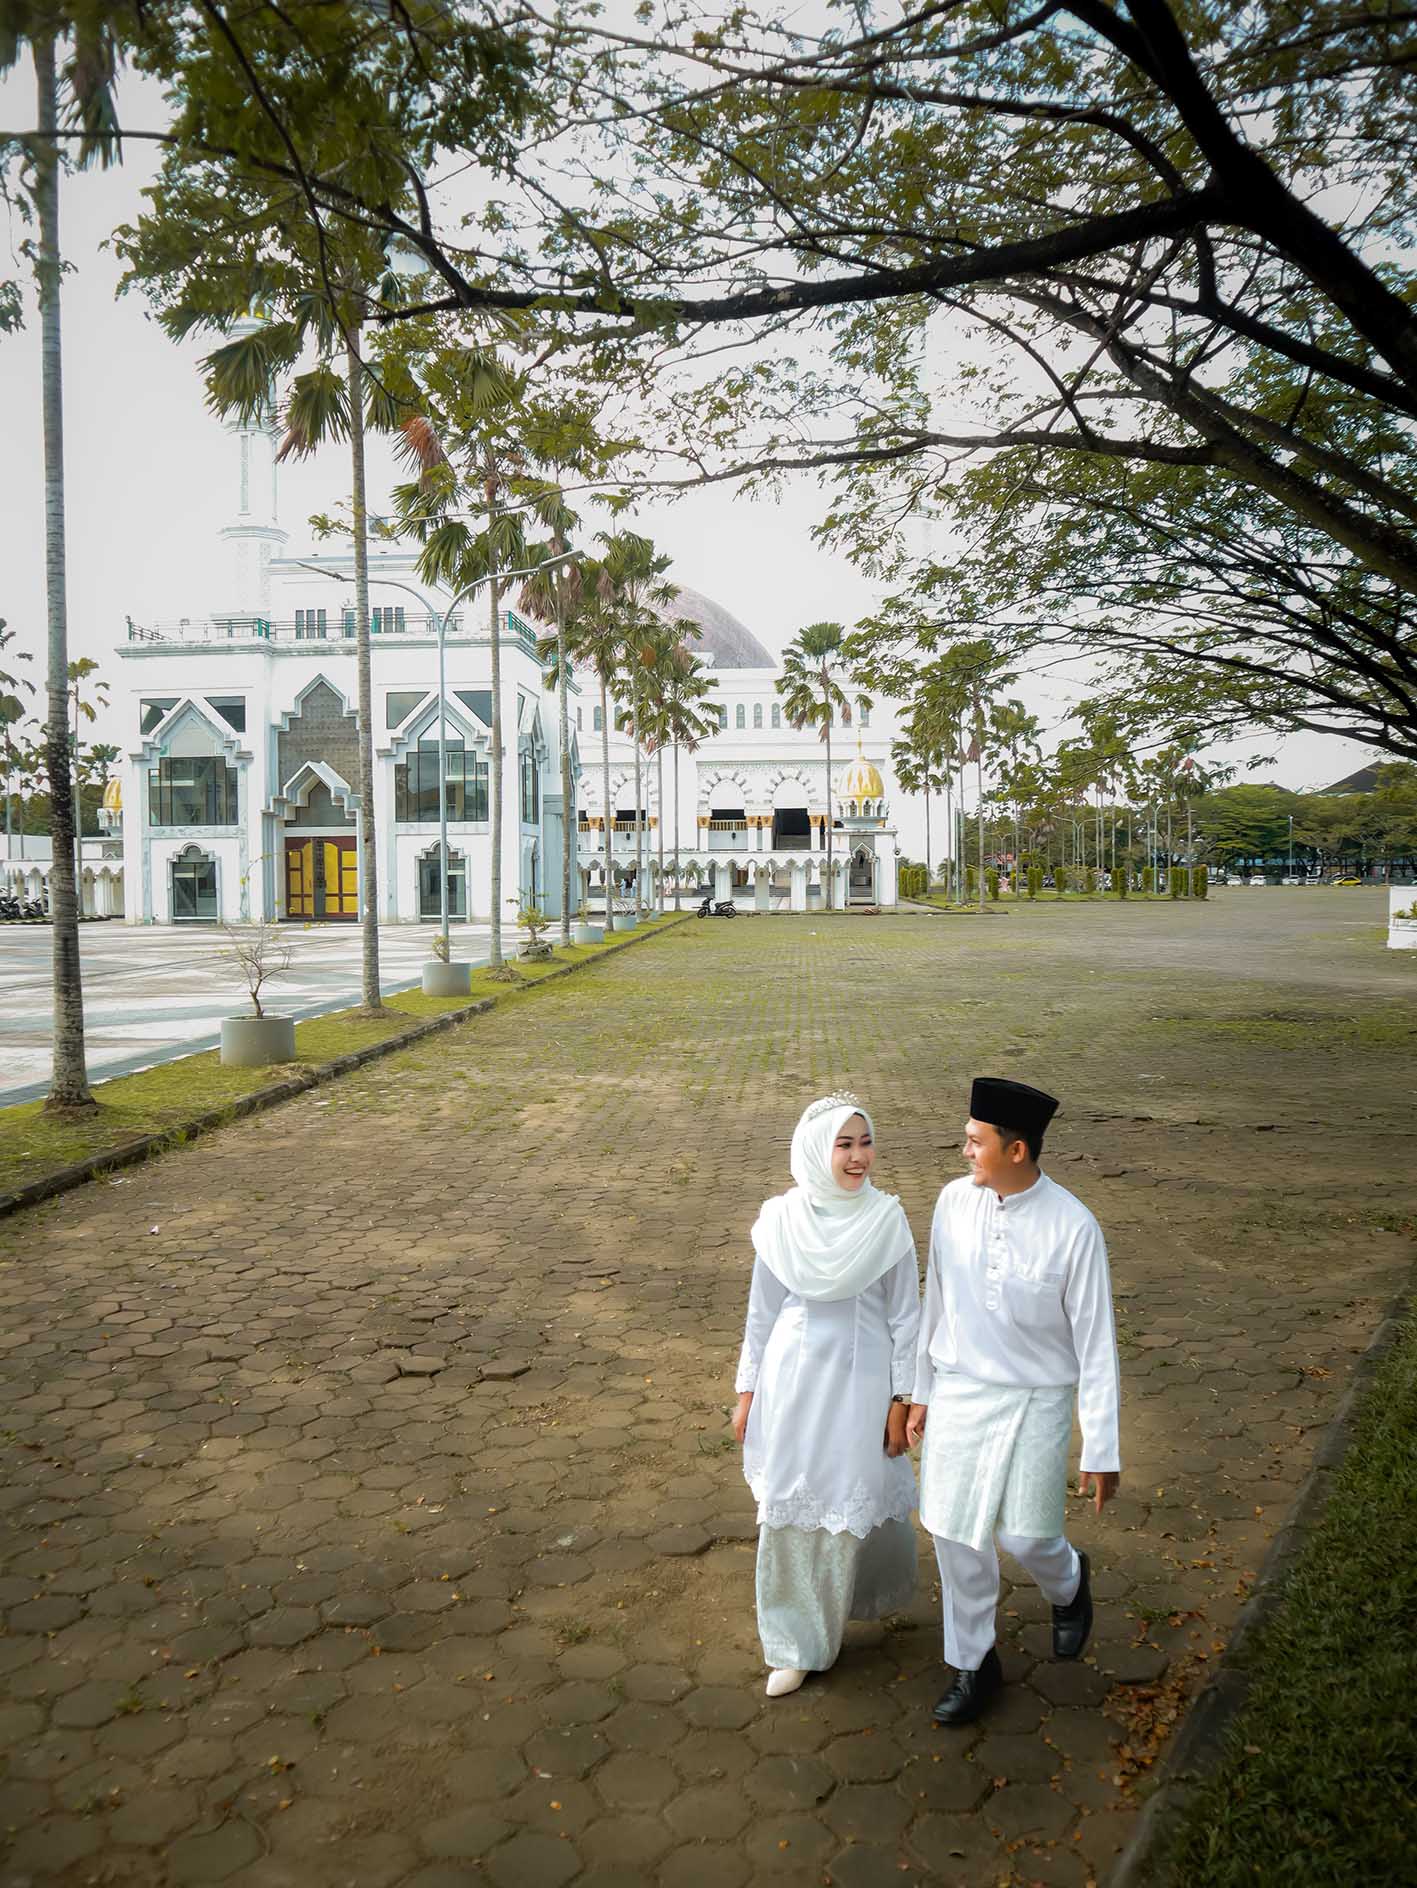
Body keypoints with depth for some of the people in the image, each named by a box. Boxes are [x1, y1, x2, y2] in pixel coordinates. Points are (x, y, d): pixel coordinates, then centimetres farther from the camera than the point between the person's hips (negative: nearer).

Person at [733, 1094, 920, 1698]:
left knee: (863, 1498, 12)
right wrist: (747, 1392, 5)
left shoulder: (887, 1218, -11)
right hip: (794, 1378, 1)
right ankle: (796, 1645, 32)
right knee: (790, 1509, 10)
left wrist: (901, 1400, -2)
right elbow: (761, 1311, 2)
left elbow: (904, 1314, -3)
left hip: (862, 1381, -1)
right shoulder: (781, 1219, -8)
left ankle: (874, 1587, 45)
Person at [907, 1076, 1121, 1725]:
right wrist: (921, 1392, 11)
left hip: (1036, 1402, -3)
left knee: (1025, 1538, 2)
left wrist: (1102, 1451, -9)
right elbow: (936, 1302, 4)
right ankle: (973, 1664, 32)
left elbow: (1096, 1343, -12)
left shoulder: (1072, 1227, -19)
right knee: (956, 1533, 9)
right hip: (959, 1393, 4)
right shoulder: (955, 1202, -8)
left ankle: (1068, 1582, 40)